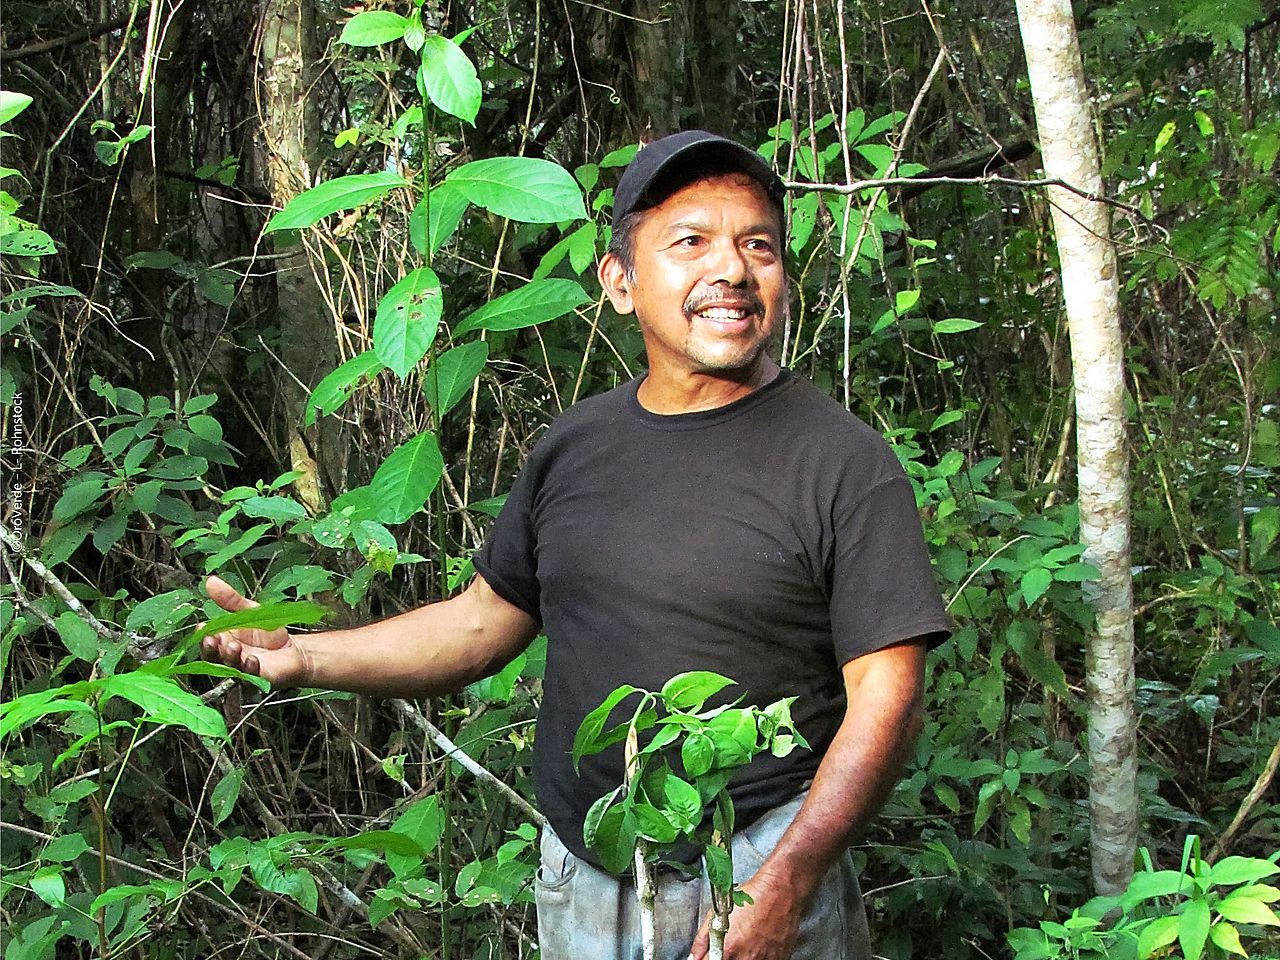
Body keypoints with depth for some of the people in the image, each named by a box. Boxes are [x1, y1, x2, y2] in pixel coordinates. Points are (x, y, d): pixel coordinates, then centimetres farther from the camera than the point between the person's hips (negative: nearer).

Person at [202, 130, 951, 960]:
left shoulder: (844, 462, -10)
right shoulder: (575, 446, 6)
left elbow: (886, 696, -13)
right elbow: (485, 618, 14)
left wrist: (787, 882, -23)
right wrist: (304, 658, 3)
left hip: (759, 883, -5)